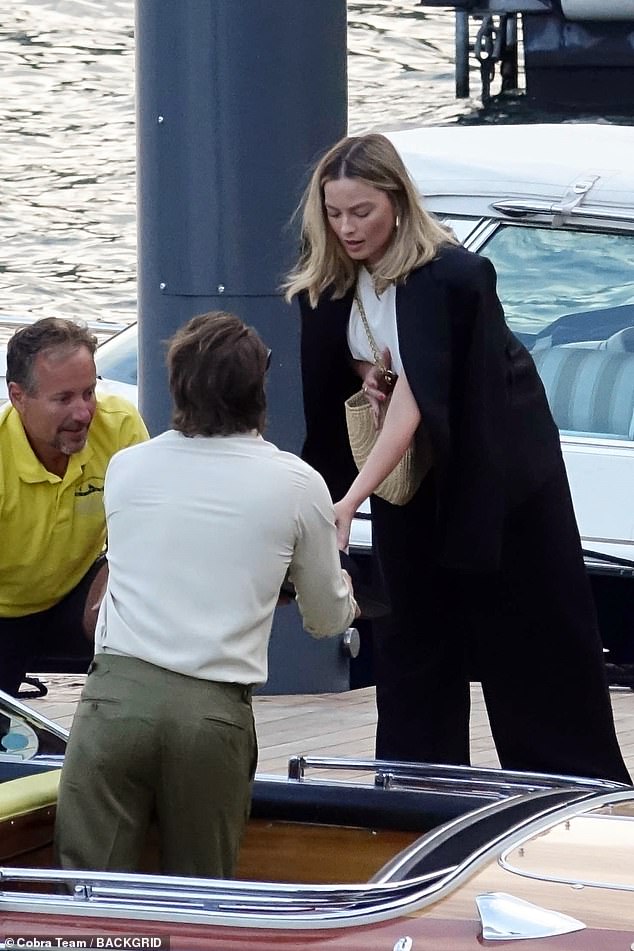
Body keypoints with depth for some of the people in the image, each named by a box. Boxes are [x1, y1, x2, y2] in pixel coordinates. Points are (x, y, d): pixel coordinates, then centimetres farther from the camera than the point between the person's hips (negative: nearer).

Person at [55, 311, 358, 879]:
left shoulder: (126, 468, 12)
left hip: (117, 689, 1)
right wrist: (342, 594, 43)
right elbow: (329, 620, 17)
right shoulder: (298, 485, 5)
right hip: (214, 710, -1)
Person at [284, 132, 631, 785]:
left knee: (532, 633, 2)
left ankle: (575, 786, 12)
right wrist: (366, 374, -14)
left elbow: (415, 396, -39)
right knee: (413, 633, 6)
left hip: (498, 468, -6)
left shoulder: (448, 276, -30)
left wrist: (351, 498, -48)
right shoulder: (334, 278, -8)